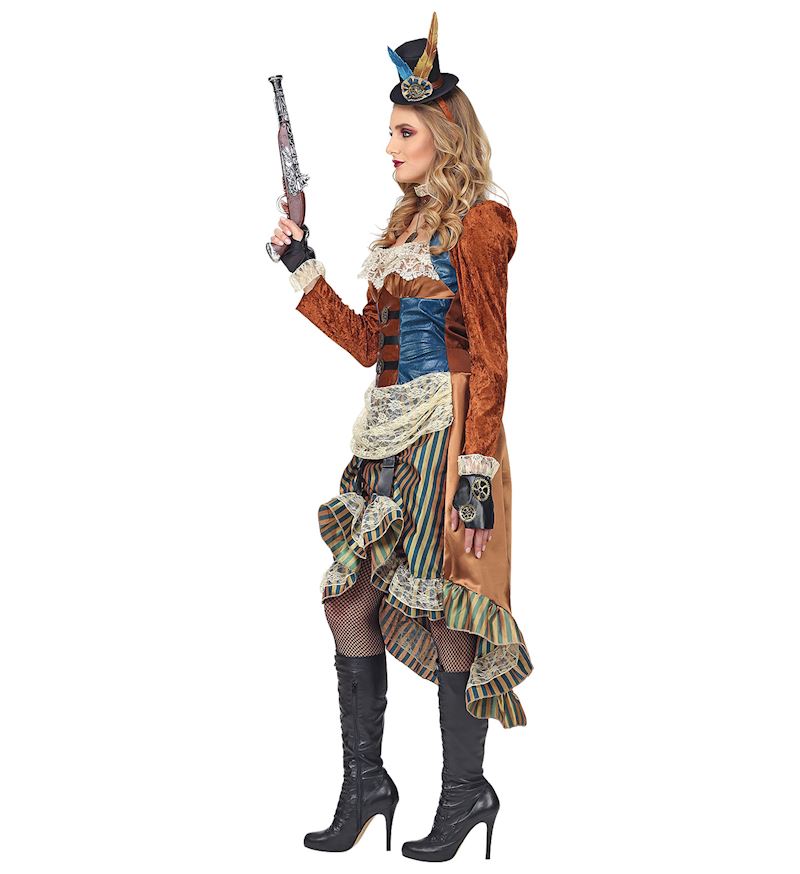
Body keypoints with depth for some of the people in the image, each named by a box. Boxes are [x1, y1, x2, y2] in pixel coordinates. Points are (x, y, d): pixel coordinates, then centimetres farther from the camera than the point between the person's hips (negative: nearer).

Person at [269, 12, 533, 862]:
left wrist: (477, 474, -18)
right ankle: (365, 783, 19)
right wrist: (302, 268, 17)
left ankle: (466, 791, 15)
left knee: (444, 611, -2)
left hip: (444, 436, -8)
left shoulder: (477, 226, -7)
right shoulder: (404, 223, 16)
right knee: (349, 596, 7)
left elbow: (488, 361, -13)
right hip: (388, 436, 8)